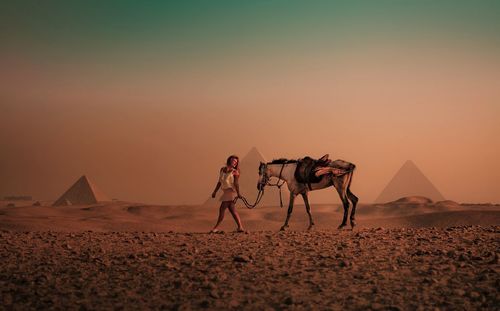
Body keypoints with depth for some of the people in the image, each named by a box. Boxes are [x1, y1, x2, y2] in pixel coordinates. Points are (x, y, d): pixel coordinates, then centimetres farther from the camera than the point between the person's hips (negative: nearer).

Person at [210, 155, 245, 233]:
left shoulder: (234, 172, -7)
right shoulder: (222, 169, 11)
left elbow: (236, 183, -14)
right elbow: (219, 182, 18)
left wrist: (238, 193, -21)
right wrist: (215, 191, 19)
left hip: (231, 191, -7)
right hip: (226, 192, 7)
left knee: (222, 208, -4)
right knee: (232, 209, 9)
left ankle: (216, 227, 6)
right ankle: (240, 227, 14)